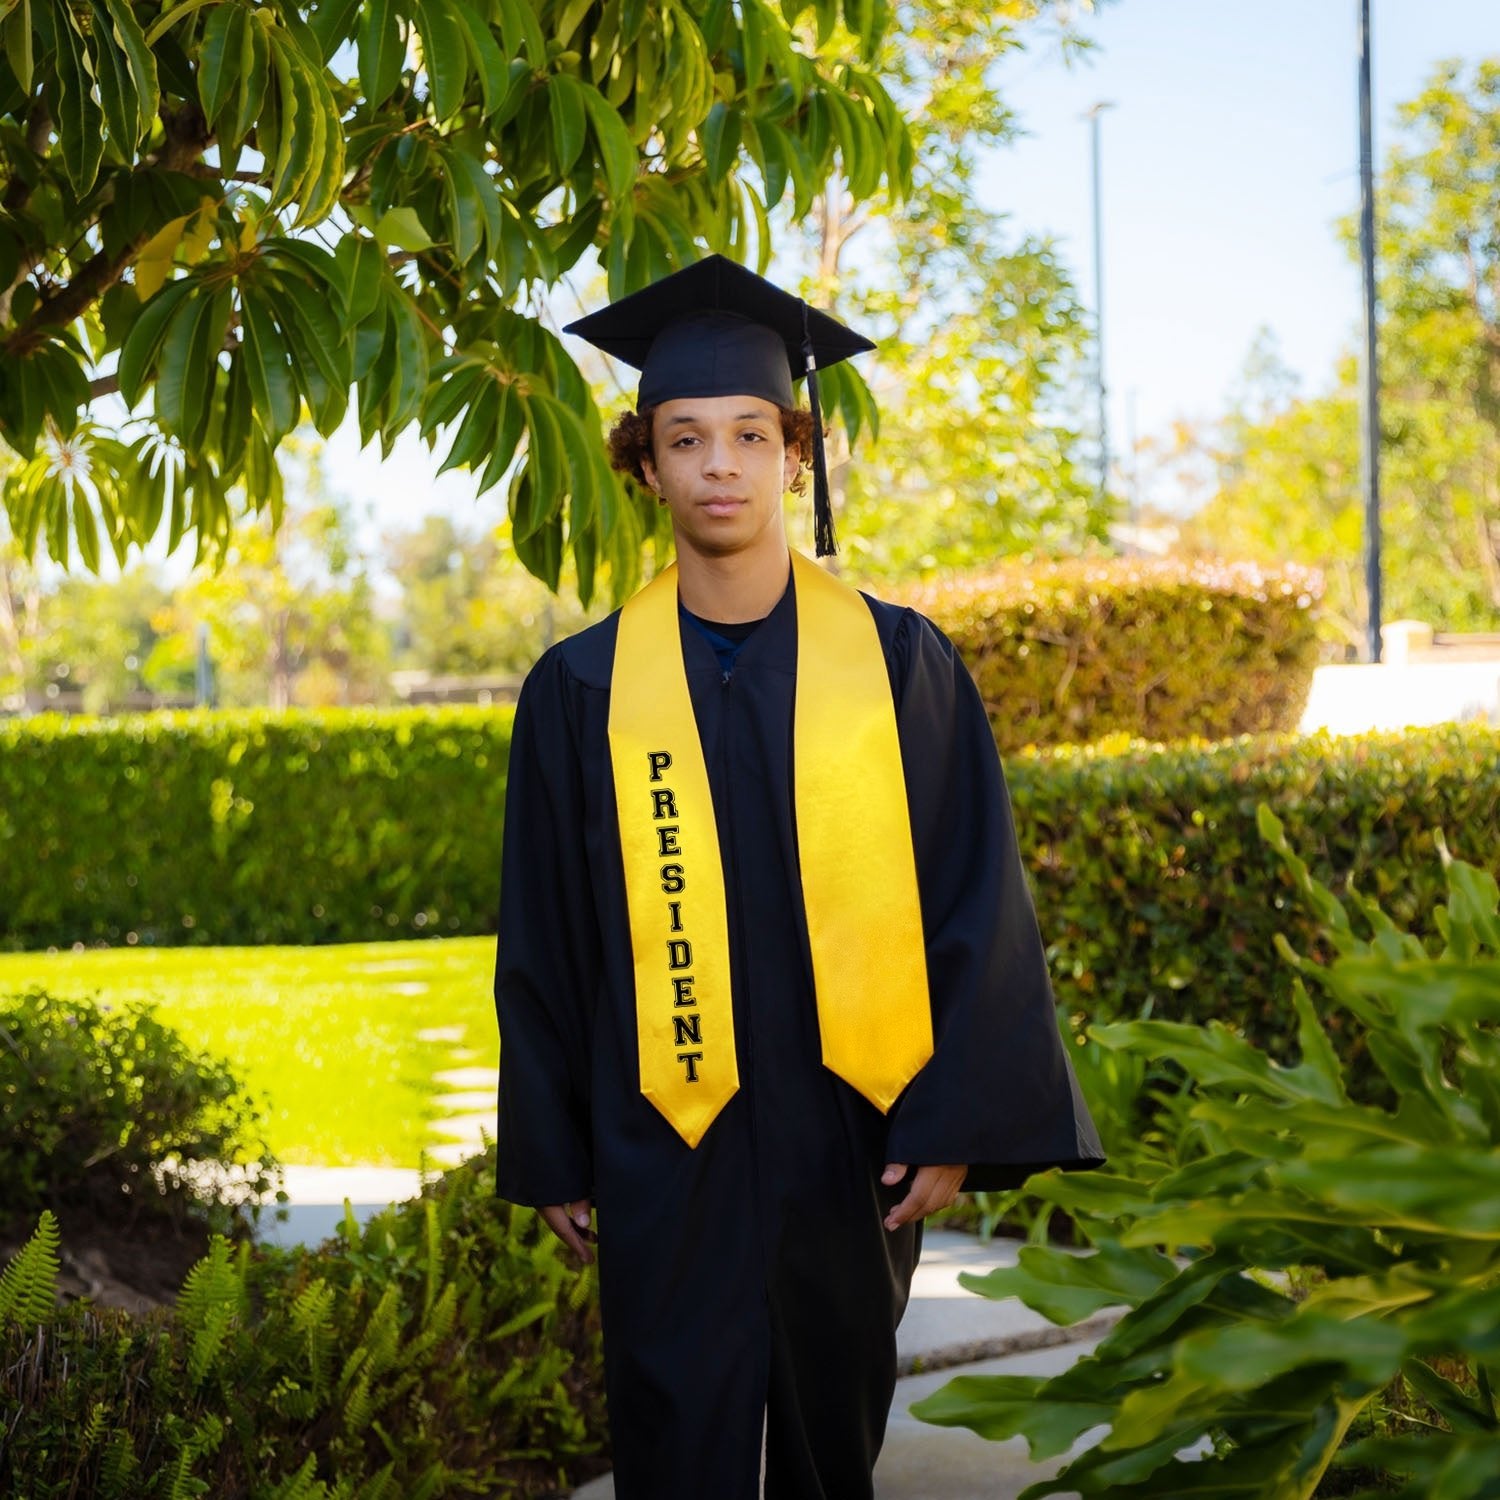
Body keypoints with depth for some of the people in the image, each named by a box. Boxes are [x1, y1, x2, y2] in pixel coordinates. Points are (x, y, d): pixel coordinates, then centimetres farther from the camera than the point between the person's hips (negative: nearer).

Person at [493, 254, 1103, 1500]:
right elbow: (544, 942, 4)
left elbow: (977, 909, -2)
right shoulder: (583, 692, 0)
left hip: (851, 1138, 1)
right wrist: (551, 1155, 5)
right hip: (666, 1152, 0)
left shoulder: (899, 662, -1)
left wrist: (956, 1125, -8)